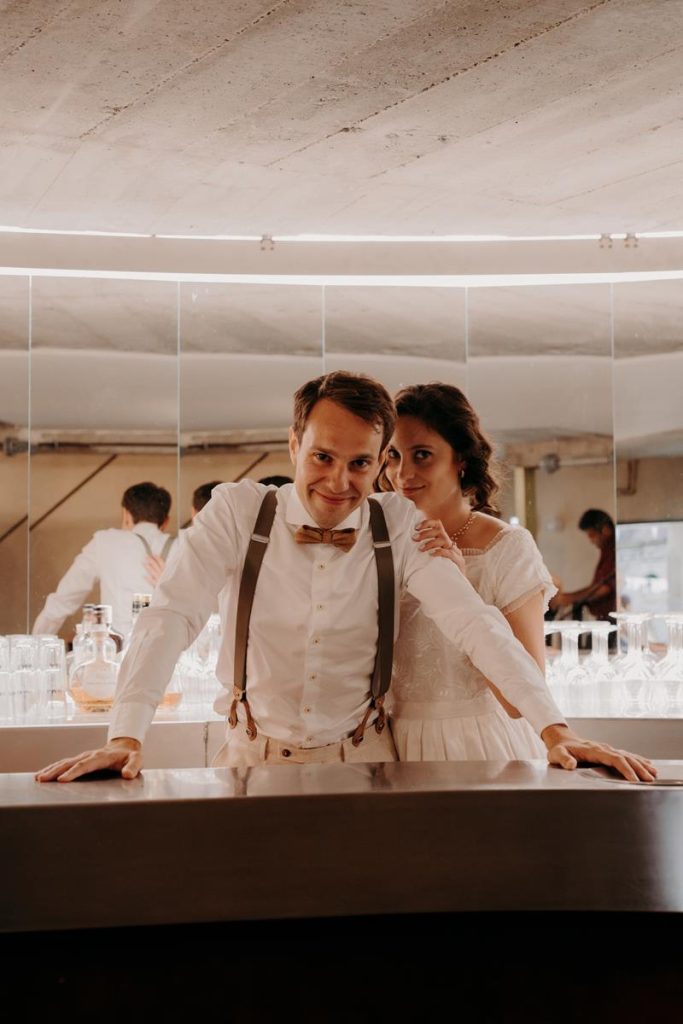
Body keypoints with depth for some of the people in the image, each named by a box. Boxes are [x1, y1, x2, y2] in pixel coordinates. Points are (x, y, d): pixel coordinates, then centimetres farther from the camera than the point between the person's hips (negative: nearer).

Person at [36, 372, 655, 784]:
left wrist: (555, 729, -27)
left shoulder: (399, 526, -7)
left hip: (361, 760, 0)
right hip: (254, 756, 0)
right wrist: (126, 736, -30)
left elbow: (473, 621, -15)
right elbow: (172, 617, -17)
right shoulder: (238, 510, -9)